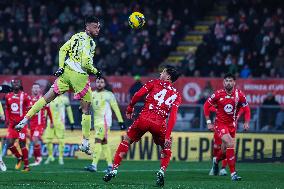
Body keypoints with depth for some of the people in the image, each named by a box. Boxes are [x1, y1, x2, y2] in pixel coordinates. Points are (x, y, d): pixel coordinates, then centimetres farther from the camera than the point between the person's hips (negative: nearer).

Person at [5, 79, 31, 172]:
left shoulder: (25, 96, -8)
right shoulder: (8, 96, 7)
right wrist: (7, 119, 6)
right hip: (12, 124, 5)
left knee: (22, 145, -2)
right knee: (9, 144, -3)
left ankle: (26, 166, 9)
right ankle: (19, 158, 24)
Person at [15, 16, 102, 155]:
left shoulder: (77, 36, 11)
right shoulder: (89, 42, -14)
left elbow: (63, 50, 12)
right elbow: (85, 64, -19)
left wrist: (61, 67, 10)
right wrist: (95, 72, -2)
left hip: (66, 72, 7)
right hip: (79, 76, -7)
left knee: (47, 98, 10)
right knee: (86, 109, 6)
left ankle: (24, 120, 1)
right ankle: (85, 143, 7)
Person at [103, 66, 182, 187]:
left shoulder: (155, 83, 12)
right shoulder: (176, 95, 14)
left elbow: (138, 95, 0)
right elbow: (173, 117, 2)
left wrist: (130, 108, 17)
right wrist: (167, 136, -1)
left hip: (144, 119, -1)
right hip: (159, 124, 1)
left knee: (126, 141, 21)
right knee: (166, 148, 25)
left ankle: (114, 169, 16)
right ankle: (162, 172, 0)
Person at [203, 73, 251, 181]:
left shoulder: (239, 95, -6)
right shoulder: (218, 94, -11)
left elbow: (246, 109, 5)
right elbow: (206, 106, 0)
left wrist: (246, 123, -8)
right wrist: (208, 122, -3)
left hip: (232, 124, 3)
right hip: (220, 123, -3)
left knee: (224, 151, 7)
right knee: (230, 144, -24)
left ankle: (216, 160, 46)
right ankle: (233, 173, -19)